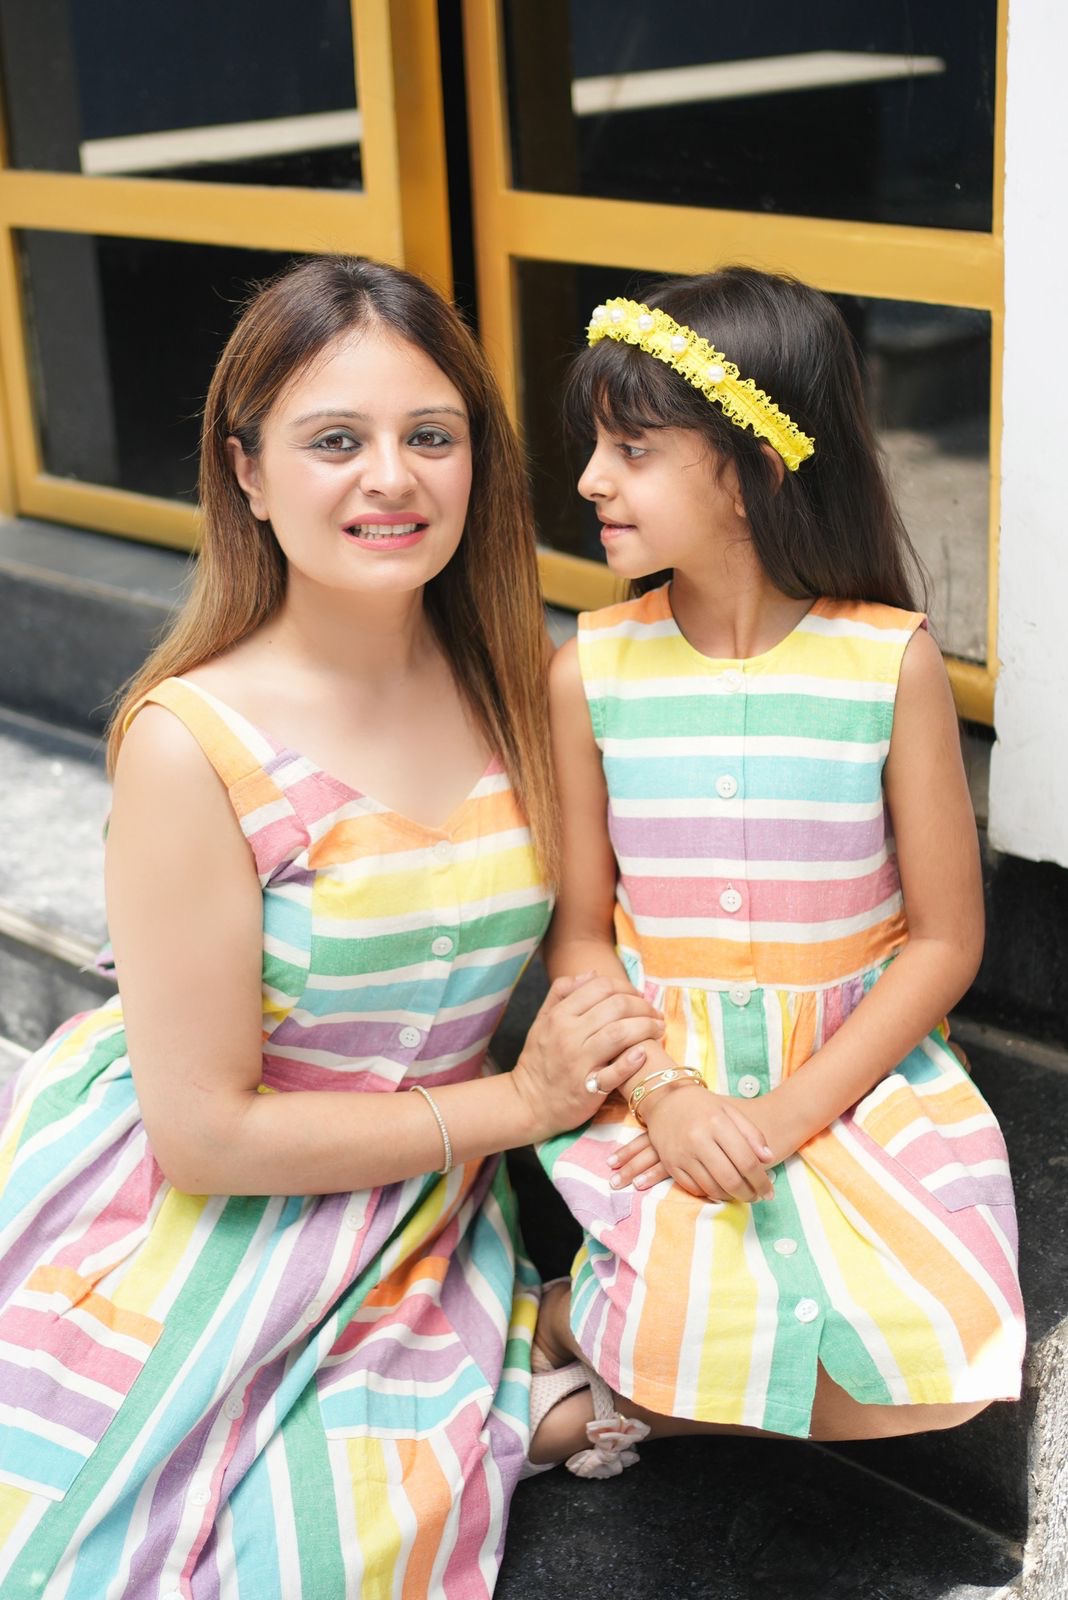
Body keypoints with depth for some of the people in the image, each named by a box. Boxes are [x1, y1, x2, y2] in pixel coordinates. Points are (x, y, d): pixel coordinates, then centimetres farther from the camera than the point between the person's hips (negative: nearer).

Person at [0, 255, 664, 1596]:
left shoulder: (513, 686, -5)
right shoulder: (191, 744, -21)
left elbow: (553, 941, 10)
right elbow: (209, 1130, -18)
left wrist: (601, 1067, -11)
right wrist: (513, 1100, -12)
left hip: (417, 1217, 4)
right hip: (188, 1223, -3)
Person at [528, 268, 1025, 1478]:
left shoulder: (890, 661, -9)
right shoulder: (591, 671, -3)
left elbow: (945, 939, -6)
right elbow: (579, 932, 0)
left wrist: (785, 1114, -15)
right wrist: (668, 1099, -17)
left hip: (856, 1074, 1)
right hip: (659, 1079, 0)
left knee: (940, 1387, -18)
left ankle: (595, 1360, -2)